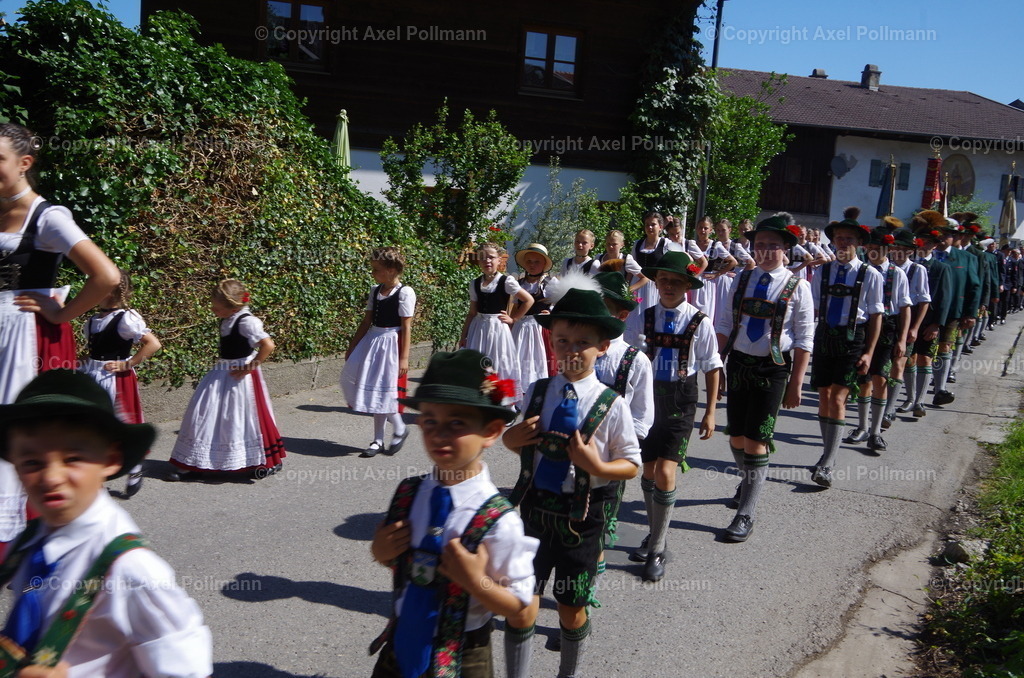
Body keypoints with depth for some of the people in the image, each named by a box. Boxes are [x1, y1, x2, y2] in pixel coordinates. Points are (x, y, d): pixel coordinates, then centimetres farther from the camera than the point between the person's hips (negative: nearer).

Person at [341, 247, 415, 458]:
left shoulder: (405, 292, -12)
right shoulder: (375, 290, 8)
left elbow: (406, 327, -13)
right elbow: (366, 321, 12)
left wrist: (404, 357, -15)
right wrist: (352, 347, 12)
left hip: (391, 343, -7)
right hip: (372, 341, 7)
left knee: (384, 389, -4)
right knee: (374, 389, 8)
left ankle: (399, 429, 18)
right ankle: (378, 439, 18)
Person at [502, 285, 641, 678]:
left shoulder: (611, 405, -12)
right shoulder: (537, 392, -2)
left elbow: (632, 465, -5)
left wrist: (597, 467, -24)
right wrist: (511, 441, -11)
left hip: (581, 518, -2)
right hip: (533, 509, 2)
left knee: (572, 608, 15)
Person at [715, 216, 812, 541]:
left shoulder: (797, 287, -5)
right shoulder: (741, 280, 5)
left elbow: (804, 340, -4)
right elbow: (724, 326, 8)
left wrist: (796, 384, -6)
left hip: (773, 369, -3)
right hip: (738, 363, 4)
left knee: (755, 440, -4)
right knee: (736, 435, 12)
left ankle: (746, 514, 6)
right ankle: (748, 480, 42)